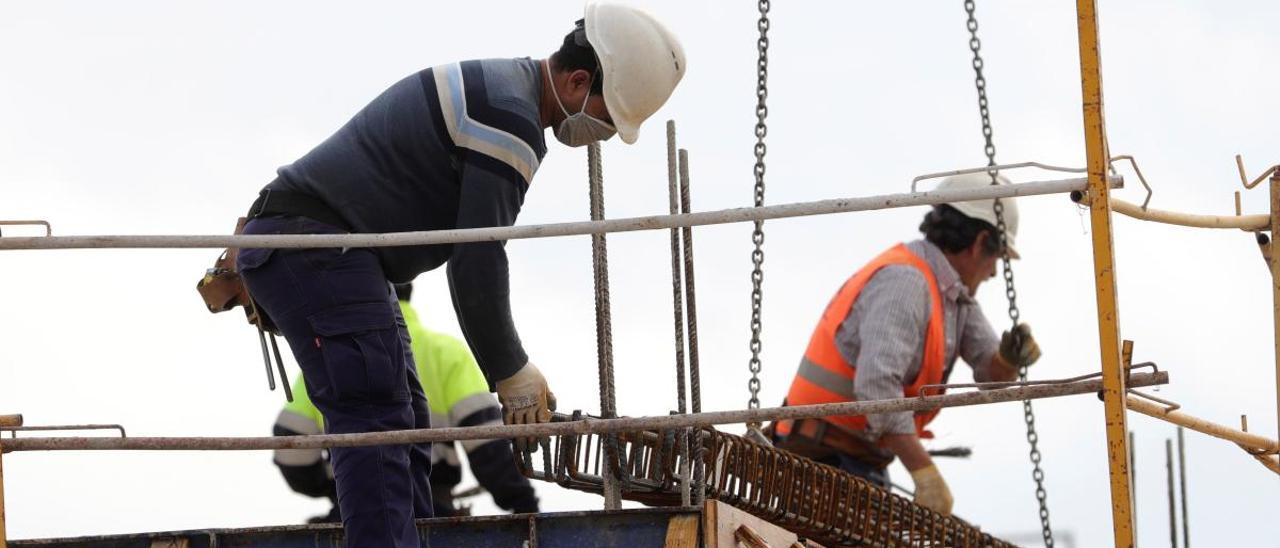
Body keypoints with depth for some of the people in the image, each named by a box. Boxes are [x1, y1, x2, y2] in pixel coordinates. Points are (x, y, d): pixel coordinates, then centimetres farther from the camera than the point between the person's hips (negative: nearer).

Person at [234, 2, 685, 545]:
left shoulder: (498, 86, 17)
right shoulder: (512, 121, -17)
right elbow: (477, 263, -18)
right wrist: (511, 373, -8)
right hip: (313, 243, -11)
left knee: (403, 419, 10)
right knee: (375, 421, -20)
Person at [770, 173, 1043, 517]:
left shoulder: (955, 292, 13)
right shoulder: (904, 282, -19)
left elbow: (991, 375, 13)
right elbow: (877, 385, -31)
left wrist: (1010, 357, -11)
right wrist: (925, 472, -32)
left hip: (861, 463, 10)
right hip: (827, 460, -10)